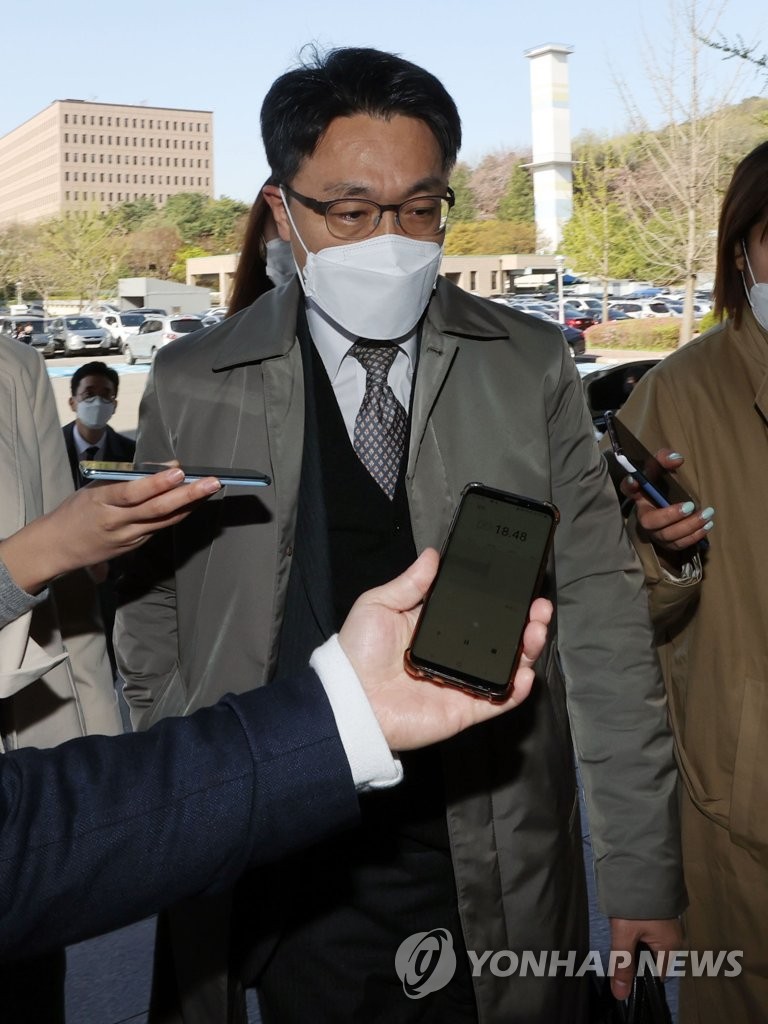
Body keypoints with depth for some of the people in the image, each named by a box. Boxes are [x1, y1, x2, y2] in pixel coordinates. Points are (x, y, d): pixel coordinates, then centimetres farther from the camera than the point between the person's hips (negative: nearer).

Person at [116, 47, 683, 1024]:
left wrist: (642, 871, -2)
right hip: (286, 894, 0)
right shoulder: (189, 389, -1)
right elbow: (151, 633, 4)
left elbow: (603, 626, -1)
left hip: (499, 885, 1)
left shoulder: (533, 370, -1)